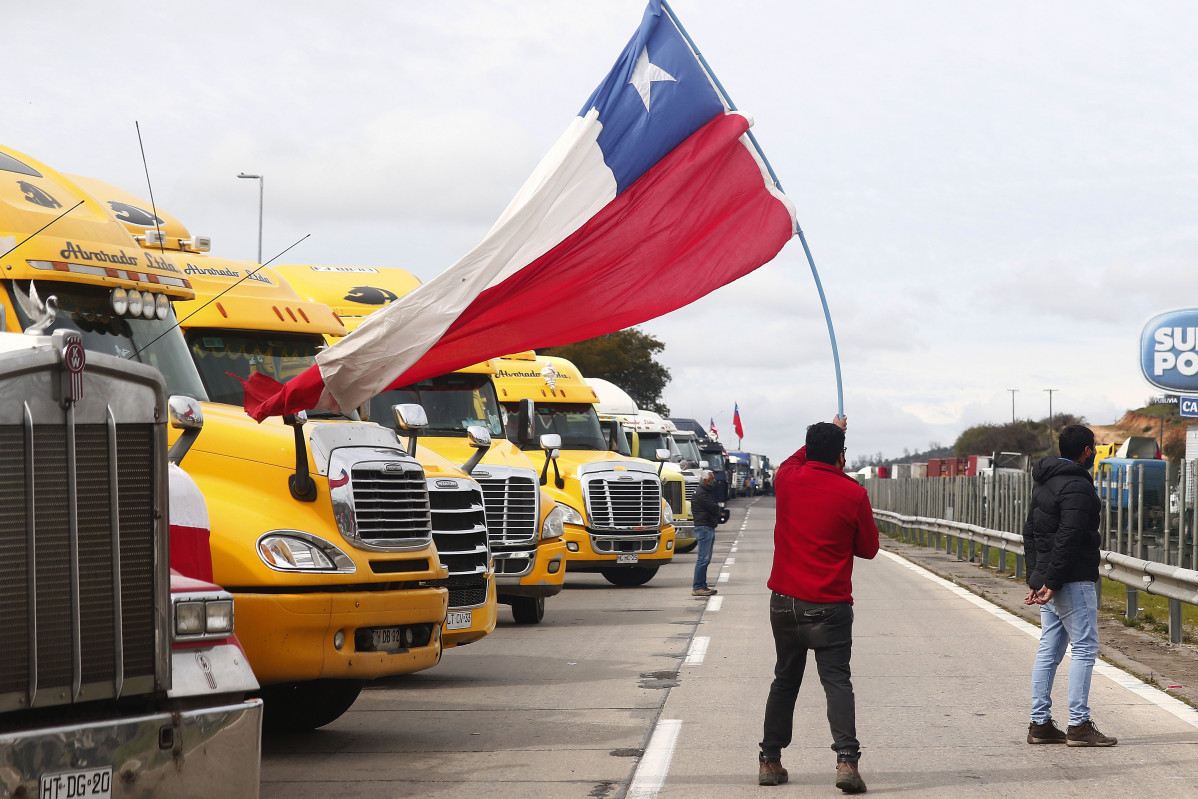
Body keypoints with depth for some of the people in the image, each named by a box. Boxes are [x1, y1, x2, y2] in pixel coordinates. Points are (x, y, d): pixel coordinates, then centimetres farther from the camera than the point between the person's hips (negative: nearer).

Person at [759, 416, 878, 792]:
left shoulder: (787, 480, 1)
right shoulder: (852, 493, -9)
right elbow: (868, 548, 4)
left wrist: (825, 435, 36)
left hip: (784, 602, 4)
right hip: (830, 606, -4)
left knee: (785, 680, 16)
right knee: (836, 680, -5)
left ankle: (770, 761, 20)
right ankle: (846, 758, -20)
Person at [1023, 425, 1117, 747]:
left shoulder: (1044, 484, 16)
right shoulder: (1077, 486, -14)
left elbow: (1030, 532, 19)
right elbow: (1068, 537, -22)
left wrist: (1034, 578, 18)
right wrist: (1052, 582, -22)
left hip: (1048, 581, 9)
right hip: (1073, 581, -9)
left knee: (1049, 650, 10)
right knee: (1084, 648, -5)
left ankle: (1039, 724, 11)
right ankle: (1079, 726, -6)